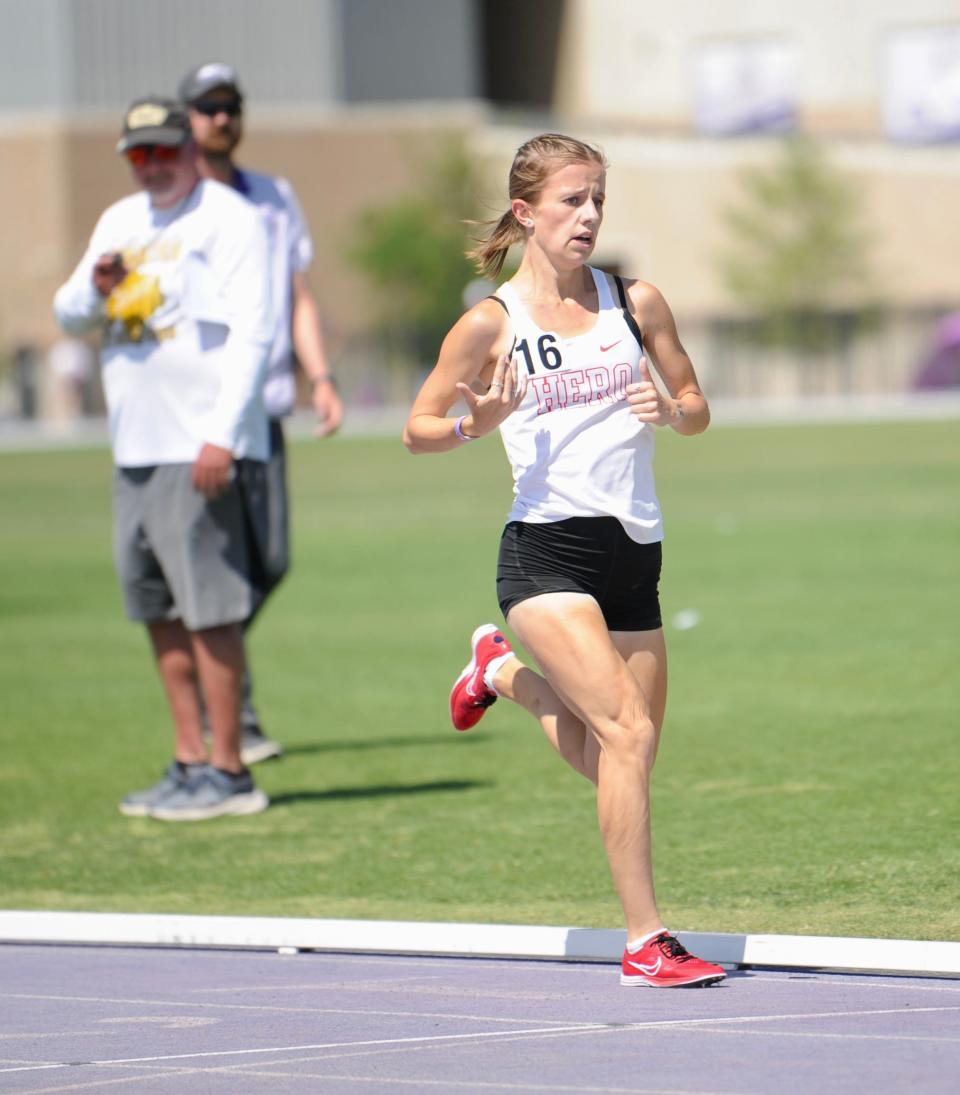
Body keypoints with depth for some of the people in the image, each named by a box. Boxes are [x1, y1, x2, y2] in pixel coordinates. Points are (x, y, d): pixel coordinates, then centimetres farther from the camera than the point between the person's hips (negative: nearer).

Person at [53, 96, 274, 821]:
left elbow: (251, 333, -14)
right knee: (159, 610, 10)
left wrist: (221, 433, -23)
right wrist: (95, 287, -4)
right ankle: (190, 761, 16)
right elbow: (70, 318, 20)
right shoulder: (120, 223, 17)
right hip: (135, 448, 8)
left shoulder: (229, 219, -6)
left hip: (203, 450, -8)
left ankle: (227, 772, -8)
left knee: (210, 609, -10)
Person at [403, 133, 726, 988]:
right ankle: (646, 941, -16)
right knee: (628, 732, -20)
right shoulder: (492, 324, -1)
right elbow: (418, 429, 6)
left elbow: (697, 410, 16)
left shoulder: (635, 302, 8)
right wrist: (474, 426, -15)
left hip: (633, 555, 5)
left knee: (619, 765, 12)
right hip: (547, 553, -5)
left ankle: (505, 671, 40)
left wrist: (671, 411, -8)